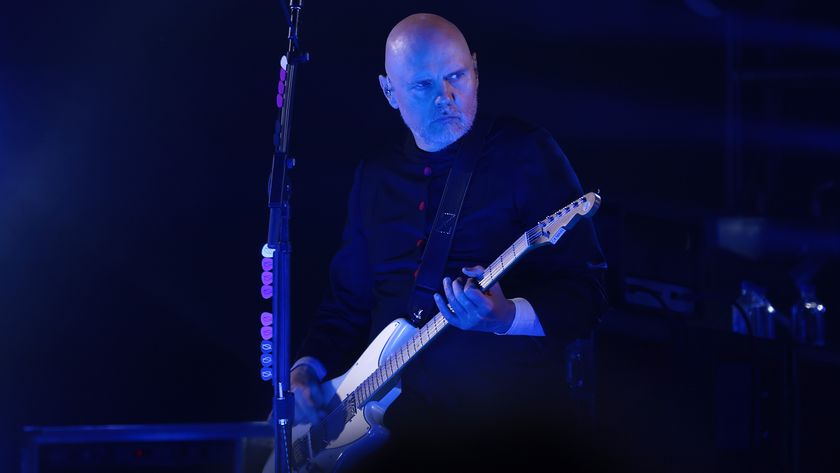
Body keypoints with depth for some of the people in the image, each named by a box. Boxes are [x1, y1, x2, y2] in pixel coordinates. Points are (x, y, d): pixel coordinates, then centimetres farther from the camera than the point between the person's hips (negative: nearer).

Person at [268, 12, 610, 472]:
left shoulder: (524, 152, 0)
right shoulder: (374, 178, 18)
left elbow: (584, 294, -5)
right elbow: (347, 301, 26)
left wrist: (507, 318, -23)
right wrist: (308, 367, 9)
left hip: (510, 414, -5)